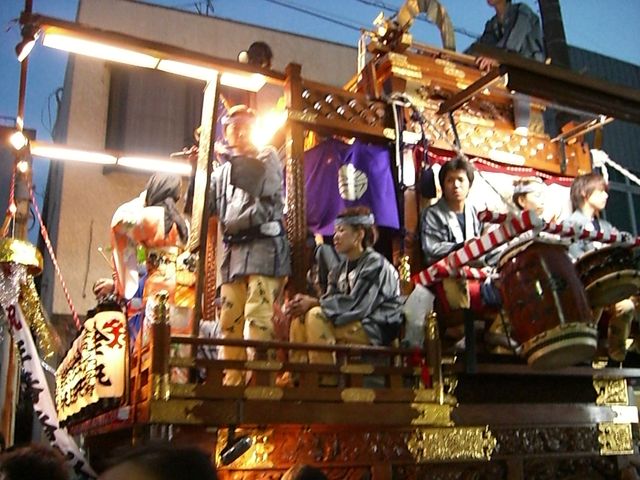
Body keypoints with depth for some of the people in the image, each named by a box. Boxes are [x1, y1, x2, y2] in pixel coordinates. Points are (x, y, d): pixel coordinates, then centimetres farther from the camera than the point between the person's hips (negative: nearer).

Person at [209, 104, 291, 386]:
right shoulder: (222, 172, 25)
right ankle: (232, 381, 6)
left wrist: (233, 156, -11)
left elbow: (264, 186, -12)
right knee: (229, 321, 2)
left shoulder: (267, 157, 11)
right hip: (233, 252, 6)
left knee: (257, 316, -17)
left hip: (264, 247, -6)